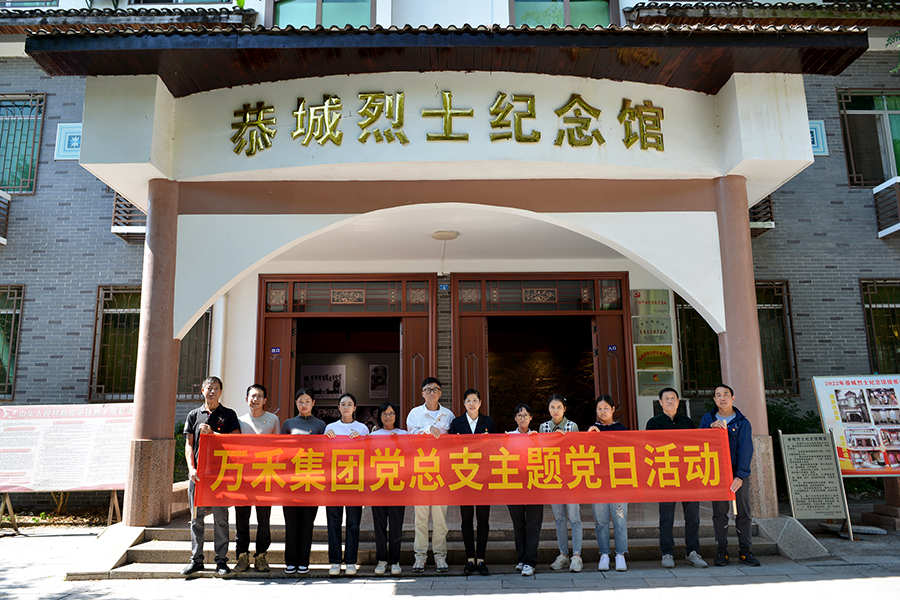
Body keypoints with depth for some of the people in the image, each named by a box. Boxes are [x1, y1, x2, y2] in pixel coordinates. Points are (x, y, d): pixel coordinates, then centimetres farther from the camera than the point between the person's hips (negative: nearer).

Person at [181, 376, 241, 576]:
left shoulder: (229, 415, 7)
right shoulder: (194, 415, 13)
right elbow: (188, 445, 7)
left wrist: (212, 433, -10)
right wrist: (191, 468, -6)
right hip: (197, 473, 2)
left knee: (221, 518, 0)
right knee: (196, 517, 7)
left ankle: (221, 560, 8)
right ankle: (196, 559, 16)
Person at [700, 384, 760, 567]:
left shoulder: (742, 422, 2)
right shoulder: (708, 419, 9)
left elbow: (745, 450, -7)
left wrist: (740, 476, -18)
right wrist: (711, 427, -18)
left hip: (738, 473, 0)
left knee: (743, 512, 3)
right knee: (719, 513, 2)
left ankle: (745, 551, 11)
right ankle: (721, 551, 9)